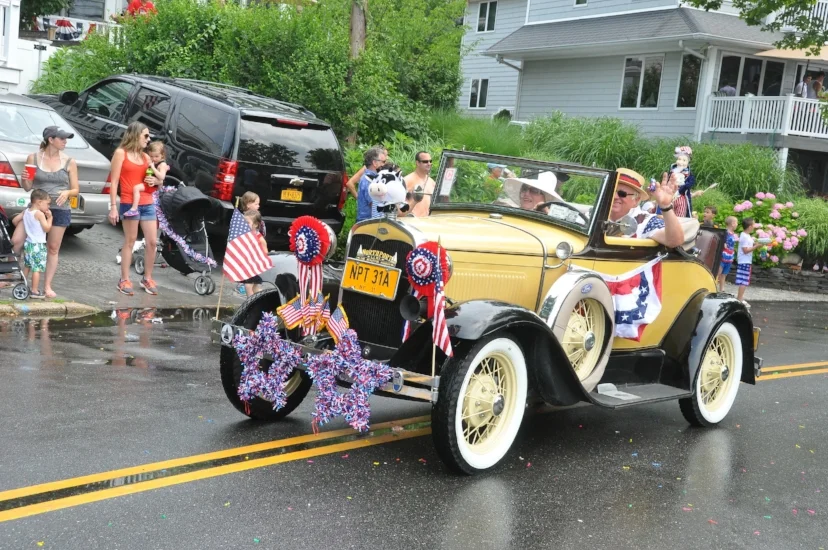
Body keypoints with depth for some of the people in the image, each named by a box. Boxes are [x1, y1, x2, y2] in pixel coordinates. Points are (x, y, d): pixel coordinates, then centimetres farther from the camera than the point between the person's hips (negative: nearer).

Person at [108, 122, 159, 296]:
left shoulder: (145, 156, 17)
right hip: (129, 203, -6)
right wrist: (113, 206, -11)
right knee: (130, 241, -2)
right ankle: (124, 280, 6)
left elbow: (158, 179, 24)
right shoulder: (121, 153, 0)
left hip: (148, 203, 6)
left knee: (152, 242, 3)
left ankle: (147, 278, 16)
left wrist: (155, 180, -1)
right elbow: (114, 181, -4)